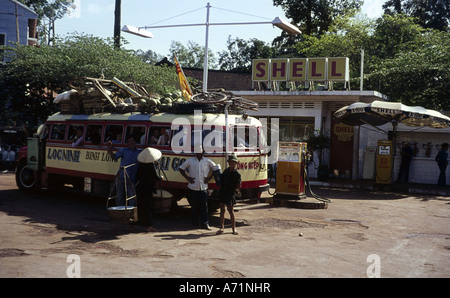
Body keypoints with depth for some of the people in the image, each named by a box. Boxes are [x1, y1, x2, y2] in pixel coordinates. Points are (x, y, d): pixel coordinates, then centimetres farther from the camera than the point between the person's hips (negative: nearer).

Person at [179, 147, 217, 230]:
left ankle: (205, 224, -1)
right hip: (193, 187, 0)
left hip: (203, 187, 0)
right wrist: (187, 177, 2)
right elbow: (181, 168, 12)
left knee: (204, 206, -4)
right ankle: (195, 223, 15)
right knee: (194, 206, 6)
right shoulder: (190, 161, 5)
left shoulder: (207, 161, 6)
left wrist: (209, 177, 7)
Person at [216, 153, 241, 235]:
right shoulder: (226, 170, 11)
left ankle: (233, 228, 11)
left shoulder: (236, 174, -8)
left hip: (230, 194, -6)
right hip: (222, 192, 6)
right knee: (222, 210, 8)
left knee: (231, 211, -1)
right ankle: (221, 228, 15)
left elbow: (238, 186, -4)